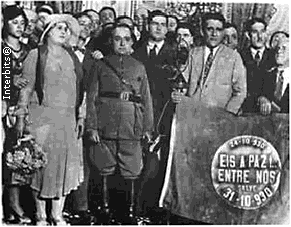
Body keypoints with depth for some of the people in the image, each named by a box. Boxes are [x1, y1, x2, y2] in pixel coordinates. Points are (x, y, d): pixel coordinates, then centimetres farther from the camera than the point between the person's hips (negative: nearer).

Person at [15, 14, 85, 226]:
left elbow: (79, 89, 14)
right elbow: (26, 89, -2)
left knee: (65, 166, 6)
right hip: (42, 118, -4)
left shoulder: (71, 57, 12)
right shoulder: (36, 55, 0)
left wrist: (81, 116, 8)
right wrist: (21, 118, -7)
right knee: (42, 166, 1)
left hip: (68, 119, 4)